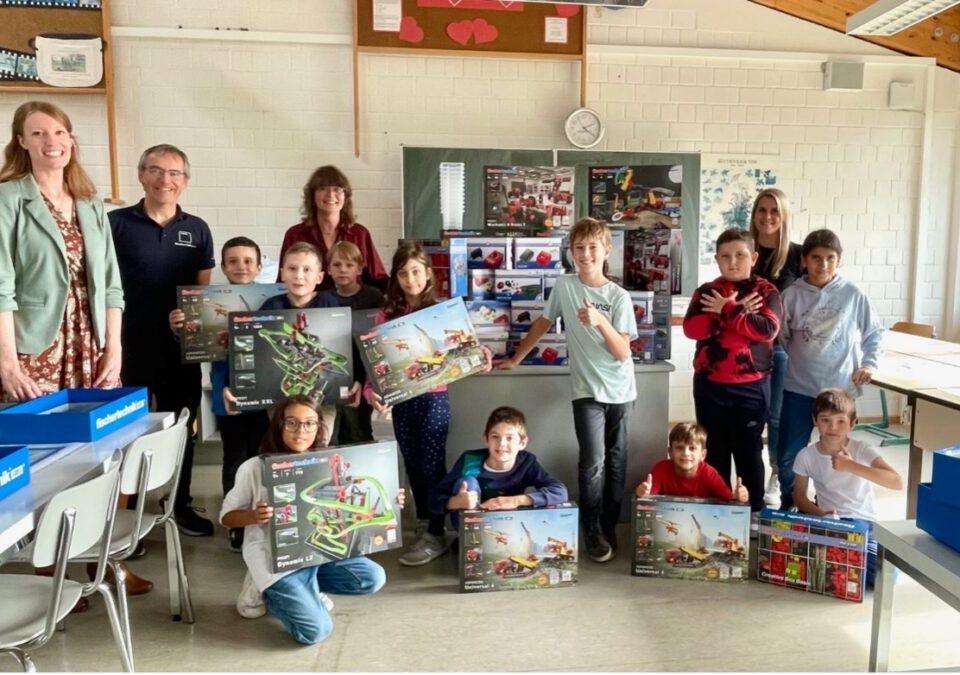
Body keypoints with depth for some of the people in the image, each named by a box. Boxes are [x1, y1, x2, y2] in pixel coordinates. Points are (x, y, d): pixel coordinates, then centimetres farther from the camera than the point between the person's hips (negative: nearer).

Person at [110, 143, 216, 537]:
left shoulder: (197, 230, 7)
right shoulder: (117, 223, -2)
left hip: (181, 347, 3)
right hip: (131, 344, -3)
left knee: (180, 426, 13)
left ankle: (179, 504, 28)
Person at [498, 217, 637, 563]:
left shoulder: (619, 297, -6)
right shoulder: (564, 286, -2)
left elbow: (623, 353, -11)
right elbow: (543, 323, 10)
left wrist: (600, 322, -27)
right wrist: (515, 359, 12)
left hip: (620, 392, 1)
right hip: (587, 390, -1)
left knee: (616, 463, 9)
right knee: (593, 462, -12)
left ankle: (609, 528, 25)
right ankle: (592, 531, 6)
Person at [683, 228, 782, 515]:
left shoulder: (766, 291, 0)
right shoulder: (706, 292, 5)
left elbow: (768, 329, -17)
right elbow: (691, 328, -11)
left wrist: (726, 310, -16)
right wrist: (738, 311, -17)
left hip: (750, 386, -2)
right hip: (710, 385, 2)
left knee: (749, 451, 7)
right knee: (714, 451, 12)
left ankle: (754, 511, 21)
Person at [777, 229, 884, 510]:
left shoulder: (853, 294, -3)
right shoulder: (792, 295, -4)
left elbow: (875, 332, 9)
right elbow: (780, 339, 2)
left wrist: (869, 363, -1)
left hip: (839, 388, 0)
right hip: (798, 388, 0)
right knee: (789, 456, 7)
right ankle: (788, 505, 28)